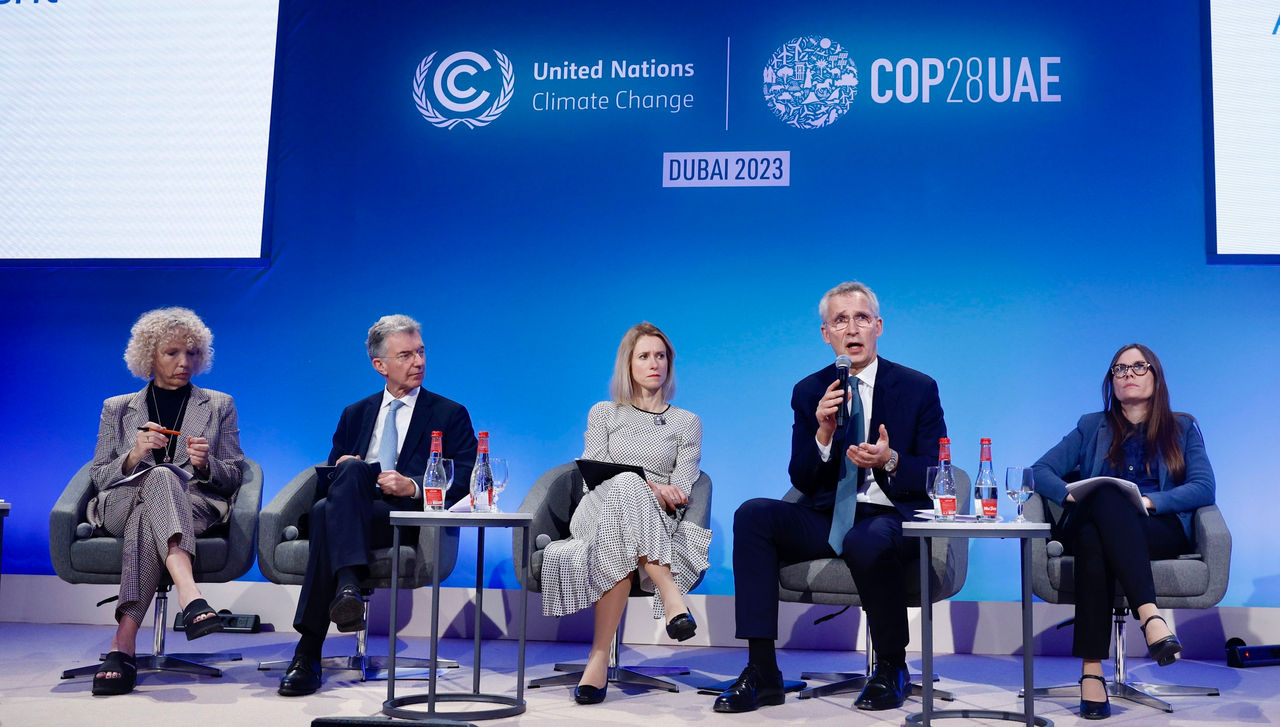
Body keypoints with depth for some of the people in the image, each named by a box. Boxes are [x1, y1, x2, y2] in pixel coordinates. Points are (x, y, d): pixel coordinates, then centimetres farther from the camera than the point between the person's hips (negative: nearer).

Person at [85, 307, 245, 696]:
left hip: (196, 508, 0)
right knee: (162, 476, -38)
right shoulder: (117, 409, 21)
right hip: (120, 508, 0)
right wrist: (135, 456, -8)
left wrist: (206, 464, -9)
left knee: (148, 515, -38)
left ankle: (124, 642, -49)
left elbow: (232, 478, 15)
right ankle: (190, 597, -57)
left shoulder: (219, 406, 20)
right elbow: (99, 477, 13)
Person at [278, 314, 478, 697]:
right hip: (350, 512, 3)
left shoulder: (450, 415, 15)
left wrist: (412, 486, -15)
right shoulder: (355, 414, 27)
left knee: (327, 511, -32)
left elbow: (464, 481, 2)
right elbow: (329, 474, 22)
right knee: (351, 470, -33)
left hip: (406, 517, -3)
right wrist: (342, 468, -3)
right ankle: (348, 585, -45)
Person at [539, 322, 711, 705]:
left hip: (658, 524, 1)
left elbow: (681, 490, 5)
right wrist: (645, 487, -15)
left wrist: (651, 494, -18)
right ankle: (671, 597, -50)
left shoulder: (687, 423, 18)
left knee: (620, 551, -40)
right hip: (596, 513, -1)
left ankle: (600, 657, -42)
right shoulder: (603, 414, 19)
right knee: (625, 484, -40)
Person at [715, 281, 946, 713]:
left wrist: (890, 461, -22)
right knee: (753, 514, -24)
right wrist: (824, 433, -15)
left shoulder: (918, 388, 2)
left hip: (889, 519, -3)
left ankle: (891, 668, -9)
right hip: (827, 519, 3)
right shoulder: (809, 392, 9)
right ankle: (761, 672, -22)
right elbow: (802, 481, 4)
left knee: (868, 543, -38)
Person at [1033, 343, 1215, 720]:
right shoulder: (1092, 427, 25)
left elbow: (1204, 489, 4)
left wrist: (1149, 501, -13)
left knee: (1097, 534, -39)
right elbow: (1041, 471, 13)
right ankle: (1150, 616, -52)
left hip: (1161, 530, -1)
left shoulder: (1183, 428, 21)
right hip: (1097, 522, 2)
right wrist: (1070, 495, -9)